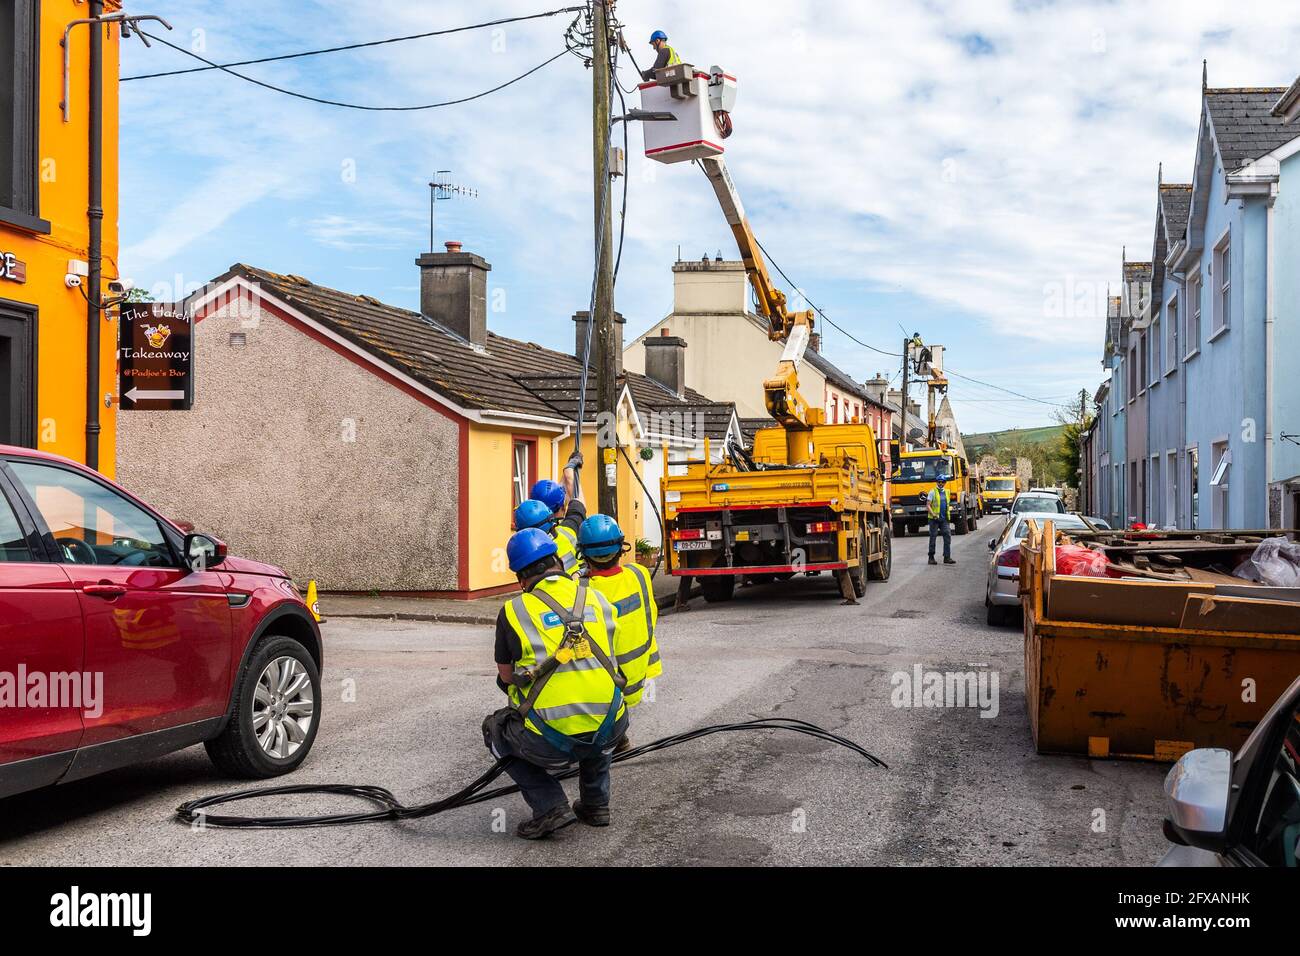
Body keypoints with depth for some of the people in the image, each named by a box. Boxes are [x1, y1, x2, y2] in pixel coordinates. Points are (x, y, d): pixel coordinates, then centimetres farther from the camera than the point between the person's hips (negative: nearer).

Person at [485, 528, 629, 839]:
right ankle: (596, 804, 33)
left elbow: (505, 676, 12)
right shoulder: (598, 599, 8)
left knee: (495, 729, 27)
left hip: (552, 743, -3)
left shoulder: (513, 611, -1)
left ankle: (550, 805, 12)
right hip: (610, 734, 4)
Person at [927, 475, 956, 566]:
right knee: (933, 538, 0)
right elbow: (928, 505, -9)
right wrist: (933, 515, -19)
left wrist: (949, 508, 13)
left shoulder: (947, 492, 14)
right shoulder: (932, 492, -3)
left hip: (944, 519, 5)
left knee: (948, 536, -4)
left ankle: (947, 557, -1)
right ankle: (931, 557, 8)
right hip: (934, 519, -5)